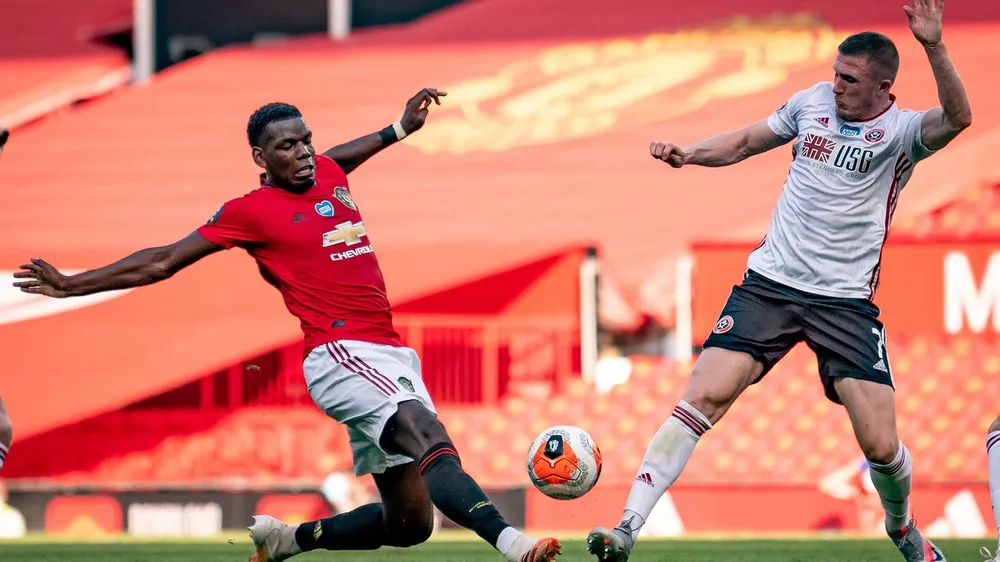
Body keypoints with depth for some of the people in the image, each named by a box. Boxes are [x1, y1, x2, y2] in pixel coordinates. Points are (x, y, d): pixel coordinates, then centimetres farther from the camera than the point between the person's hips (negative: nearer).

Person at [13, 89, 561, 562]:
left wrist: (401, 128, 51)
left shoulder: (329, 174, 16)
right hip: (342, 354, -8)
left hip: (391, 358, 8)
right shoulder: (251, 210, -2)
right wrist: (72, 285, 2)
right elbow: (164, 262, 3)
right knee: (432, 441, -32)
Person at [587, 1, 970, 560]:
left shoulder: (901, 130, -6)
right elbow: (746, 142, 22)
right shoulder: (813, 101, 7)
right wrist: (688, 153, 4)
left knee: (880, 443, -8)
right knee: (706, 395, -16)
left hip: (846, 299, -2)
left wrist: (933, 47, -41)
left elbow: (957, 119, -28)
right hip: (770, 282, 3)